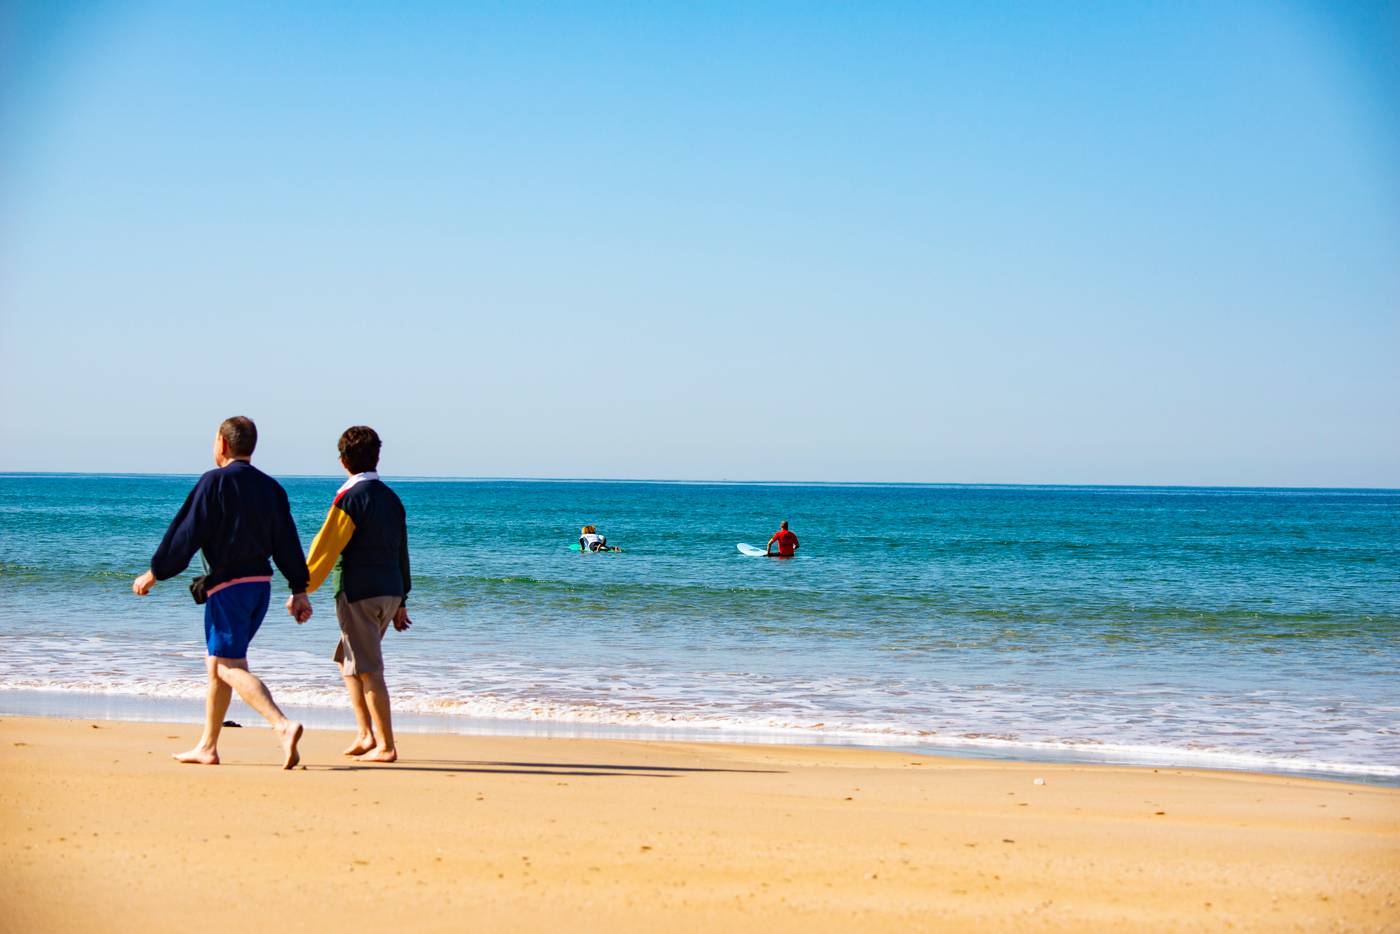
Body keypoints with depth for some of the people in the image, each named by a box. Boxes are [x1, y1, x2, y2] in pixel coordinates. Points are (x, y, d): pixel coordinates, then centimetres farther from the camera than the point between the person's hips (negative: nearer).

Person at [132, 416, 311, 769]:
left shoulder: (215, 482, -9)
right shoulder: (271, 487, 11)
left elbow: (185, 534, -10)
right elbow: (288, 542, 9)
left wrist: (154, 574, -1)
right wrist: (299, 590, 9)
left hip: (227, 586, -8)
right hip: (261, 585, 8)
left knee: (229, 668, -9)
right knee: (216, 664, 17)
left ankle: (283, 725, -28)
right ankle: (207, 747, 21)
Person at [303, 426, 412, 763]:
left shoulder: (351, 496, -10)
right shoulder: (391, 497, 13)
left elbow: (326, 546, -13)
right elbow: (401, 552, 18)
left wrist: (302, 589, -7)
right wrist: (401, 601, 23)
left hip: (359, 594, -8)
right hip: (389, 593, 8)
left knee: (368, 671, -4)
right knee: (347, 663, 18)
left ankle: (385, 746, -4)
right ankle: (366, 735, 13)